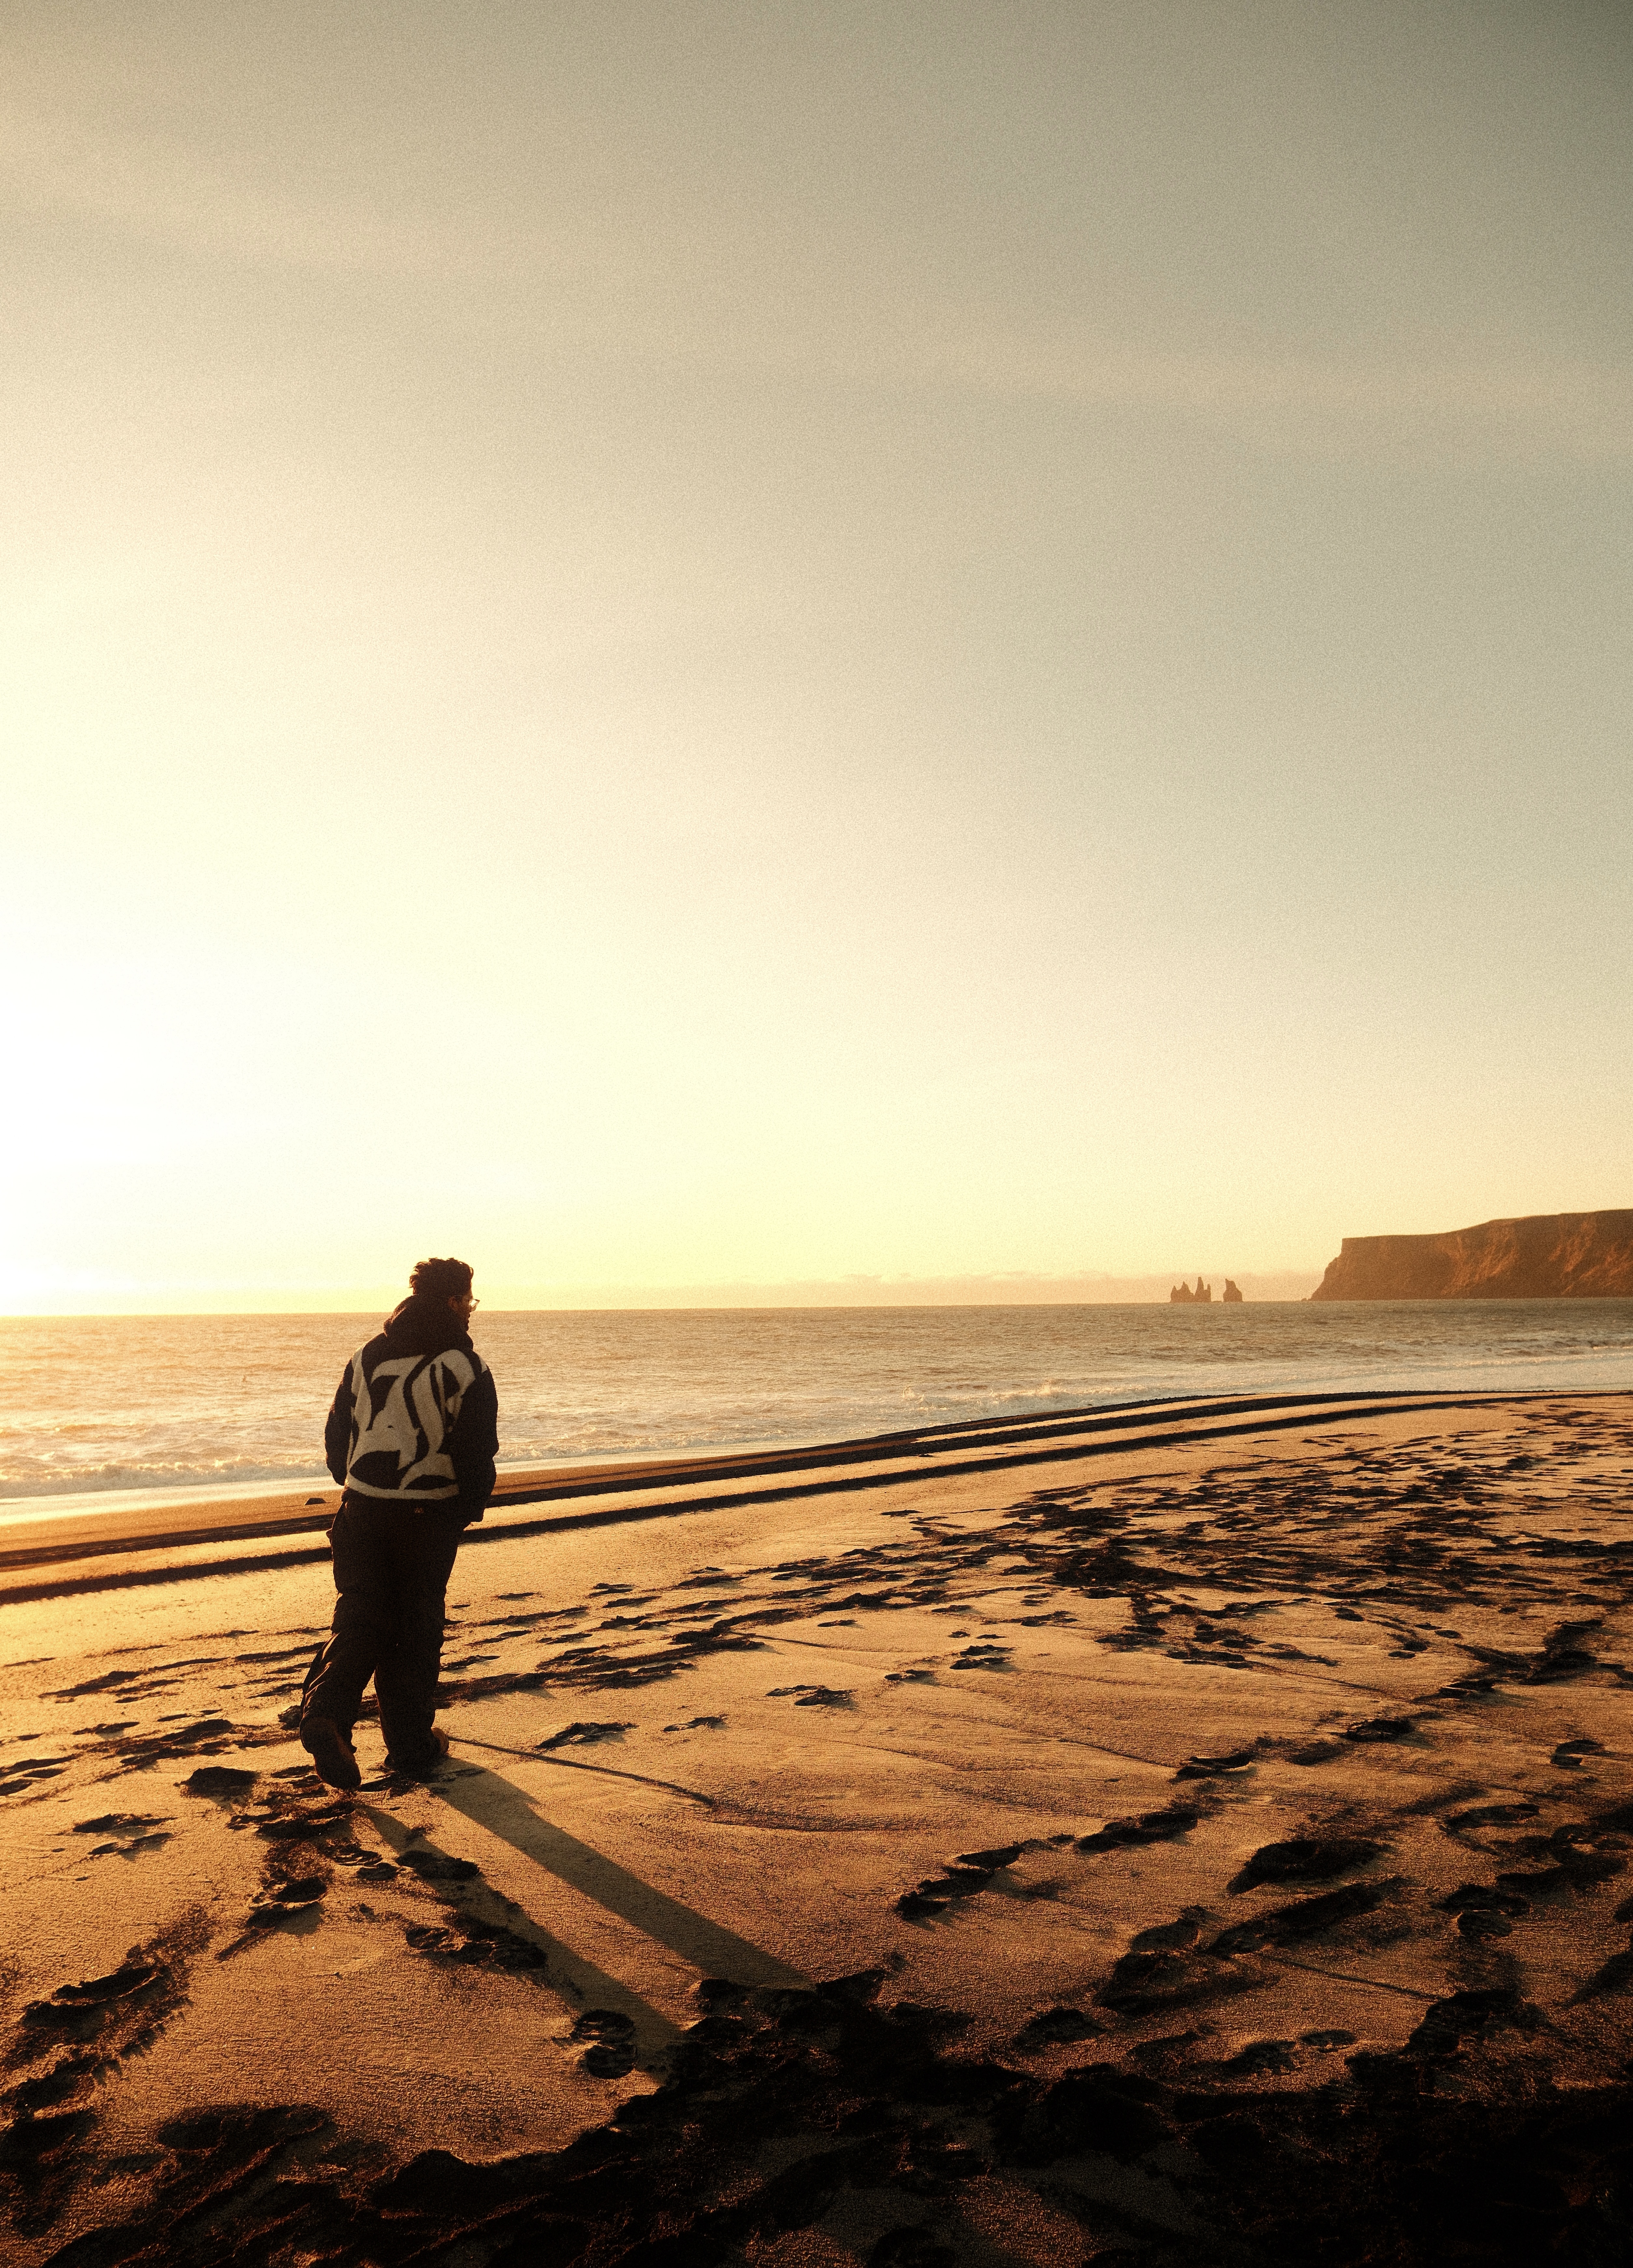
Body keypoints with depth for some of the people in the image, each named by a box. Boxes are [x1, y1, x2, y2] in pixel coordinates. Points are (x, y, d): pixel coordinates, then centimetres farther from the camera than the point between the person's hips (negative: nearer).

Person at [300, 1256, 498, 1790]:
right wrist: (470, 1509, 5)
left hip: (363, 1510, 4)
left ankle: (326, 1712, -12)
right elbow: (478, 1453, -11)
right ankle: (411, 1745, 17)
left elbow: (336, 1436, 11)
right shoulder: (463, 1365, -9)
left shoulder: (366, 1356, 7)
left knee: (361, 1620, 10)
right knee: (416, 1630, 9)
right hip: (429, 1515, -3)